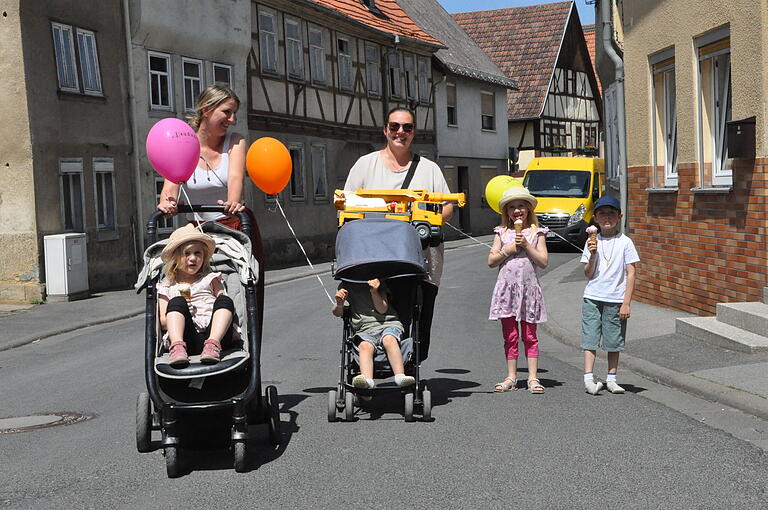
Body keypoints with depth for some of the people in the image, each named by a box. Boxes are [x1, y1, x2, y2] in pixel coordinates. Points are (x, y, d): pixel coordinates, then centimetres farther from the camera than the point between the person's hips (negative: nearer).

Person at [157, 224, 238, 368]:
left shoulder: (210, 279, 26)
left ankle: (213, 344, -47)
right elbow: (163, 322, 14)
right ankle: (177, 347, -46)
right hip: (187, 338, -1)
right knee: (177, 302, -24)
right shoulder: (166, 286, 23)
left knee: (225, 300, -25)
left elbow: (225, 304, 15)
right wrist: (178, 314, -6)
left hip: (214, 331, 1)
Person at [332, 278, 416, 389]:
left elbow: (383, 310, 2)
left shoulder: (378, 282, 10)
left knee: (389, 339, -35)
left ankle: (400, 376, -51)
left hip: (388, 324, 0)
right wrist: (339, 304, -19)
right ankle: (367, 379, -58)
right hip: (365, 331, 0)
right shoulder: (346, 286, 13)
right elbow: (337, 313, 5)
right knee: (365, 346, -33)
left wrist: (374, 292, -15)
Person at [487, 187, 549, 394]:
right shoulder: (502, 232, 8)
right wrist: (509, 249, -9)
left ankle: (533, 377, 4)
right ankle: (511, 377, 12)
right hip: (506, 287, 2)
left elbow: (543, 262, -5)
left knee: (530, 335, 1)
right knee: (510, 335, 6)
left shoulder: (536, 233, 4)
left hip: (529, 288, -2)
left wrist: (526, 245, -11)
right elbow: (491, 261, 3)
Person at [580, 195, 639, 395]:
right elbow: (588, 274, 4)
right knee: (590, 338, -5)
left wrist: (626, 303, -7)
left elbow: (631, 274, -2)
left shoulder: (625, 242, 0)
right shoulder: (592, 242, 6)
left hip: (616, 299, -1)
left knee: (614, 341, 6)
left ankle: (611, 379, 15)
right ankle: (588, 378, -6)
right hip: (592, 297, 1)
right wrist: (592, 255, -14)